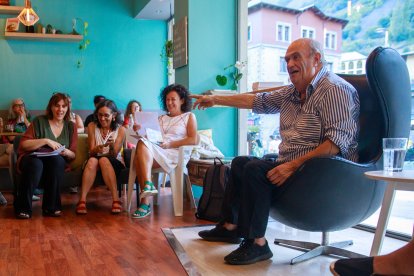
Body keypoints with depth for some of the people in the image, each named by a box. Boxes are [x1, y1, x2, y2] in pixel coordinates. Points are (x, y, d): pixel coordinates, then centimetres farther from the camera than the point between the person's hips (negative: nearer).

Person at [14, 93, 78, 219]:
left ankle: (51, 207, -25)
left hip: (56, 162, 2)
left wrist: (66, 152, -13)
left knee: (57, 160, -35)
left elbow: (73, 155, 10)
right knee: (35, 164, -38)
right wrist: (46, 141, -16)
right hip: (33, 158, -1)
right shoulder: (39, 121, 3)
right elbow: (23, 144, -5)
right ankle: (23, 208, -21)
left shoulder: (70, 126, 12)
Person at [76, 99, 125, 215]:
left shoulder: (120, 129, -3)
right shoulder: (92, 126, 1)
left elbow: (114, 155, -8)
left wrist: (112, 146, -31)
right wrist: (98, 148, -28)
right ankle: (82, 200, -39)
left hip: (115, 163, -1)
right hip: (95, 161, 1)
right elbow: (91, 152, -4)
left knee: (104, 160, -35)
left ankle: (116, 200, -37)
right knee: (92, 160, -34)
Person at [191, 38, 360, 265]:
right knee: (240, 162, 17)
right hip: (289, 165, 10)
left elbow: (338, 141, -27)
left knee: (255, 169, -25)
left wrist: (294, 165, -30)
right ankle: (231, 227, 23)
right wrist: (216, 100, 21)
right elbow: (258, 101, 20)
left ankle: (256, 243, -14)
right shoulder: (293, 92, 12)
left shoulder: (334, 90, -16)